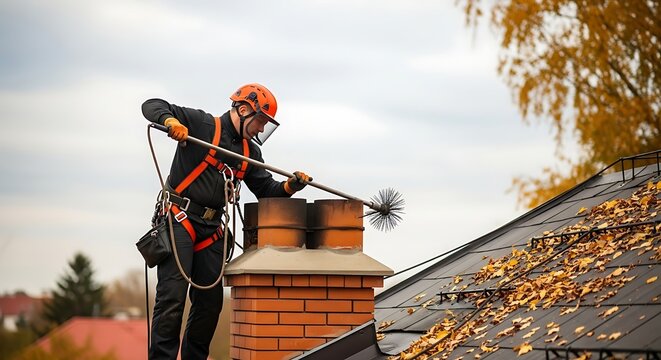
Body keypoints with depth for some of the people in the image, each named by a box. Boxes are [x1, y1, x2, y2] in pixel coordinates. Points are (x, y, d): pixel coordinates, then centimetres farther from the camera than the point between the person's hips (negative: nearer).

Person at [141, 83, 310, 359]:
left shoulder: (250, 152, 15)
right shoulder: (202, 124, -6)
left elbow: (266, 190, 14)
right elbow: (152, 106, -10)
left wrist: (290, 186, -6)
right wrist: (171, 121, -31)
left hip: (211, 229, 7)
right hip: (179, 220, -7)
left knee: (211, 300, 8)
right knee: (172, 295, -14)